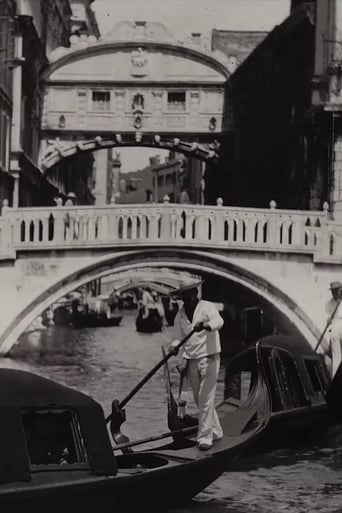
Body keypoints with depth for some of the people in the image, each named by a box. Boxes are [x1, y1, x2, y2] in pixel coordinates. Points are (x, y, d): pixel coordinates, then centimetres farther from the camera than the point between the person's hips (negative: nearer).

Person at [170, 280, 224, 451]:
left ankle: (205, 437, -5)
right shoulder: (179, 315, 8)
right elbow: (181, 338, 13)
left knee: (206, 399, -9)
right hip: (191, 360, 6)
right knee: (199, 400, 12)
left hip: (209, 358, -6)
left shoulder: (206, 307, -8)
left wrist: (206, 325, -48)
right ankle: (215, 431, 28)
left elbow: (218, 321, -28)